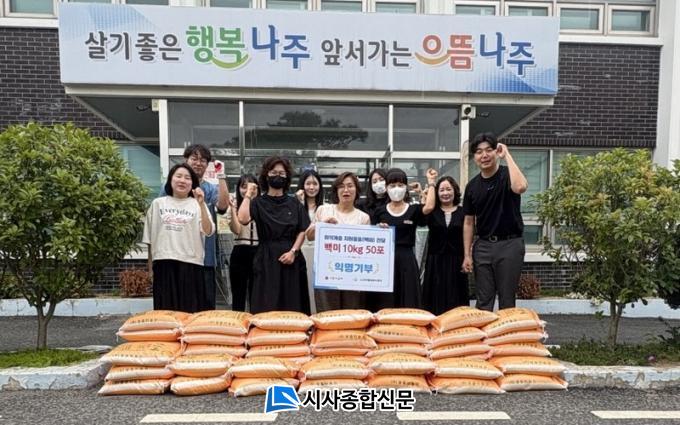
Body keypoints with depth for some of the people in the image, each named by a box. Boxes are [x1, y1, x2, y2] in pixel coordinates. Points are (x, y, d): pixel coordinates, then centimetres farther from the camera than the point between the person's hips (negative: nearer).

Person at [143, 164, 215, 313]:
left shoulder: (197, 204, 4)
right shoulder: (158, 203, 10)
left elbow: (208, 231, -9)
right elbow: (150, 237, 14)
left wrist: (201, 205, -18)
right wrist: (150, 264, 12)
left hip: (190, 263, -2)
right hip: (164, 263, 2)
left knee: (190, 310, 2)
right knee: (166, 309, 6)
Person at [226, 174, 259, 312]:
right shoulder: (235, 207, 5)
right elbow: (236, 230, -10)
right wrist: (232, 208, -14)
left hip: (258, 252, 0)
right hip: (240, 253, 0)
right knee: (238, 293, 7)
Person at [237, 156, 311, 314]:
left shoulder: (294, 203, 10)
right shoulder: (258, 202, 3)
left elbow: (302, 231, 6)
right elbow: (243, 219, -17)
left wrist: (293, 251, -8)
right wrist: (248, 195, -5)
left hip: (291, 259, 2)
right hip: (267, 259, -2)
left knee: (291, 305, 4)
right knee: (266, 306, -2)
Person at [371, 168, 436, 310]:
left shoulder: (413, 210, 4)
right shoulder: (380, 212, 7)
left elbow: (429, 207, -17)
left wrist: (431, 182, -7)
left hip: (406, 260, -1)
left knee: (407, 304, 3)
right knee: (383, 305, 4)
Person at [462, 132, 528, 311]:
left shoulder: (507, 174, -5)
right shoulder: (472, 186, 6)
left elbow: (520, 187, -31)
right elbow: (469, 222, 9)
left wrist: (507, 155, -21)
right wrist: (467, 254, 3)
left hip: (509, 244, -3)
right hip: (483, 246, 4)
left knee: (506, 299, 6)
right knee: (483, 300, 10)